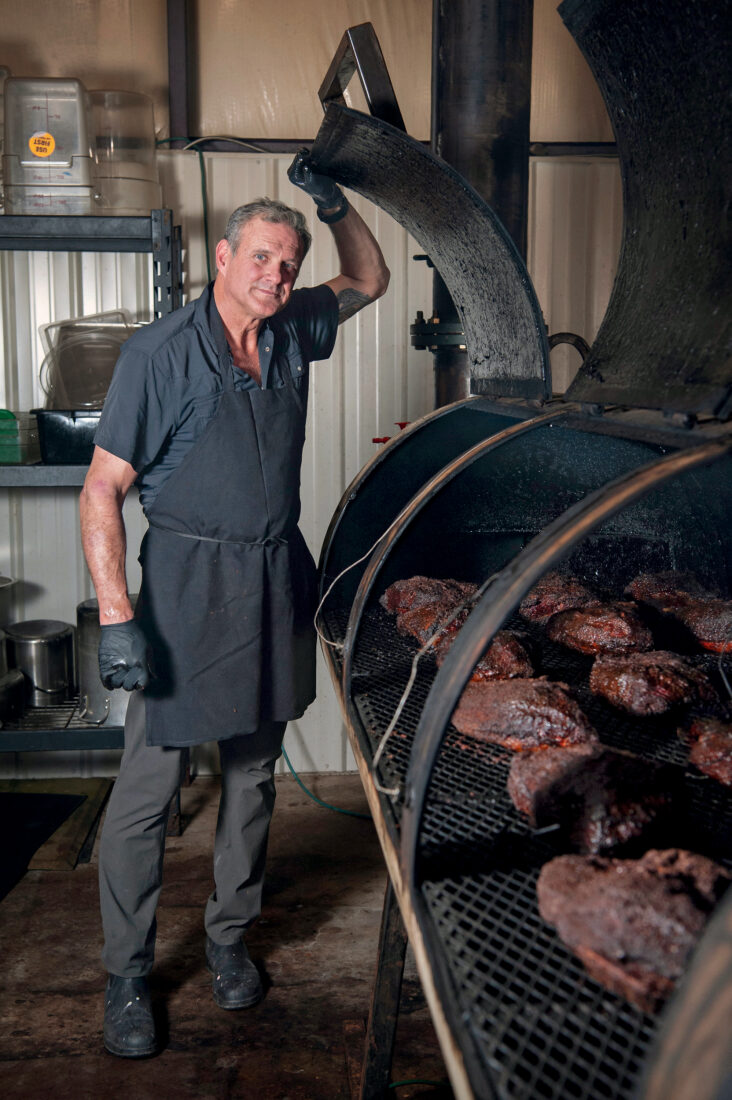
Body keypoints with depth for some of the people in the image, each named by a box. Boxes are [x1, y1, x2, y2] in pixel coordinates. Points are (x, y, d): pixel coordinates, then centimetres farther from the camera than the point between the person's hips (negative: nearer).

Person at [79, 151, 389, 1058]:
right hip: (187, 581, -6)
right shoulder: (160, 354, -12)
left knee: (253, 770, 15)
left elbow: (369, 281, 24)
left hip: (275, 579, 6)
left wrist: (336, 207, 5)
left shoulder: (293, 333, 6)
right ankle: (126, 975, 18)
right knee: (148, 785, 0)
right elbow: (103, 488, -13)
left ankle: (229, 935, 34)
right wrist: (116, 614, -21)